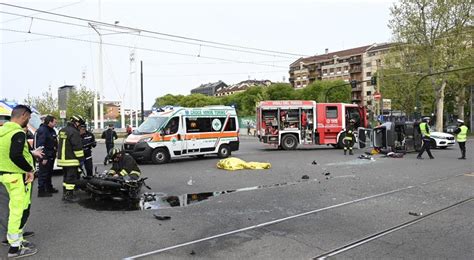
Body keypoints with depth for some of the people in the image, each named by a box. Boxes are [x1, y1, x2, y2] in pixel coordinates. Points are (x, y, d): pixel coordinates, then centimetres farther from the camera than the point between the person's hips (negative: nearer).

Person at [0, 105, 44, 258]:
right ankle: (15, 248, 6)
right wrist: (29, 169, -18)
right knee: (20, 210, -1)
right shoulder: (18, 133, -19)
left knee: (15, 208, 22)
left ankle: (14, 236, 35)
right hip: (17, 176, -9)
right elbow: (15, 156, -30)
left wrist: (32, 154, 25)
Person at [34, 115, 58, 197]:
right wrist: (44, 158, -25)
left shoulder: (51, 130, 14)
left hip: (51, 156, 10)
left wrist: (55, 152, 14)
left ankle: (49, 188, 32)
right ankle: (41, 191, 1)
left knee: (49, 173, 20)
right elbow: (41, 145, -23)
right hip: (45, 156, -10)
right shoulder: (42, 130, -18)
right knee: (43, 173, -5)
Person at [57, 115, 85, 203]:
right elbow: (77, 147, -19)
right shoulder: (74, 132, -17)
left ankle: (65, 194, 25)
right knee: (71, 177, -3)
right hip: (71, 160, -10)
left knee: (66, 177, 18)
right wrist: (81, 158, -14)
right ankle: (69, 196, 0)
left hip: (62, 159, 10)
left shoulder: (62, 131, 15)